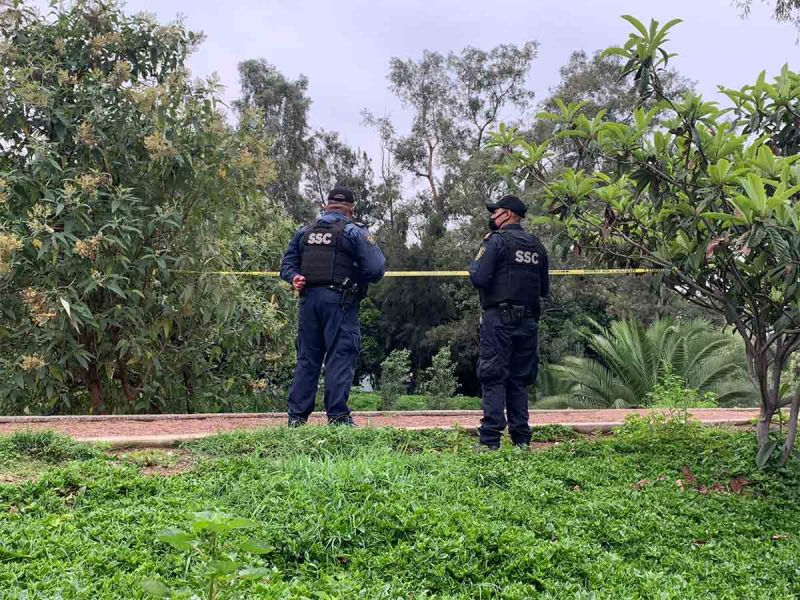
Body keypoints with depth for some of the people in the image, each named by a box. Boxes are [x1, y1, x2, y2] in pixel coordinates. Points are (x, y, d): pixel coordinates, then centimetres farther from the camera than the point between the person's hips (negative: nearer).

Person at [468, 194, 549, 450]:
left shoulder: (497, 241, -6)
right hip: (528, 322, 6)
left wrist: (474, 264, 6)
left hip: (499, 319, -6)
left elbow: (479, 279, -13)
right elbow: (544, 289, 16)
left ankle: (490, 440, -8)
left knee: (493, 379, -5)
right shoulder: (537, 246, 13)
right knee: (519, 380, 11)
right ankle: (521, 440, 10)